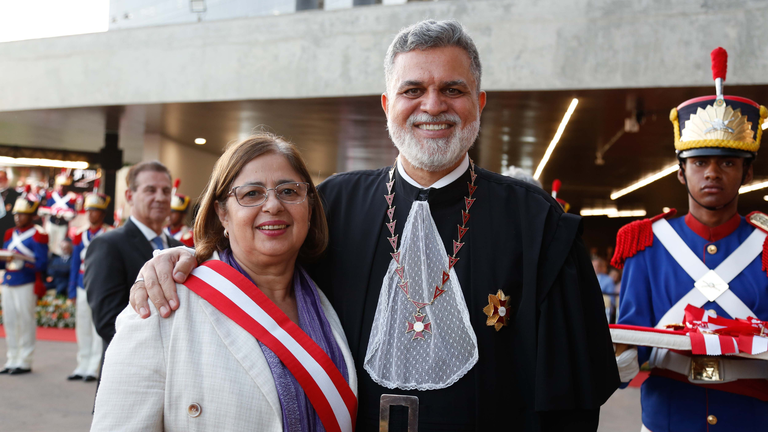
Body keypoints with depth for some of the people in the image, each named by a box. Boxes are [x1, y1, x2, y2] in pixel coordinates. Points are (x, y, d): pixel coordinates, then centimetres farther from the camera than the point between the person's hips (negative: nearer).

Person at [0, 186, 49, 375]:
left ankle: (25, 362, 6)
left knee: (26, 321, -2)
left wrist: (20, 260, -21)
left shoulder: (38, 235, -6)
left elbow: (42, 264, -11)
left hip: (26, 285, -7)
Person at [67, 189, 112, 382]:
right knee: (82, 326, 9)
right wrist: (72, 291, 10)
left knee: (98, 327, -1)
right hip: (83, 286, 5)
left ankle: (94, 368, 6)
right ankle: (83, 366, 19)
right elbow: (75, 263, 13)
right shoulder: (80, 235, 9)